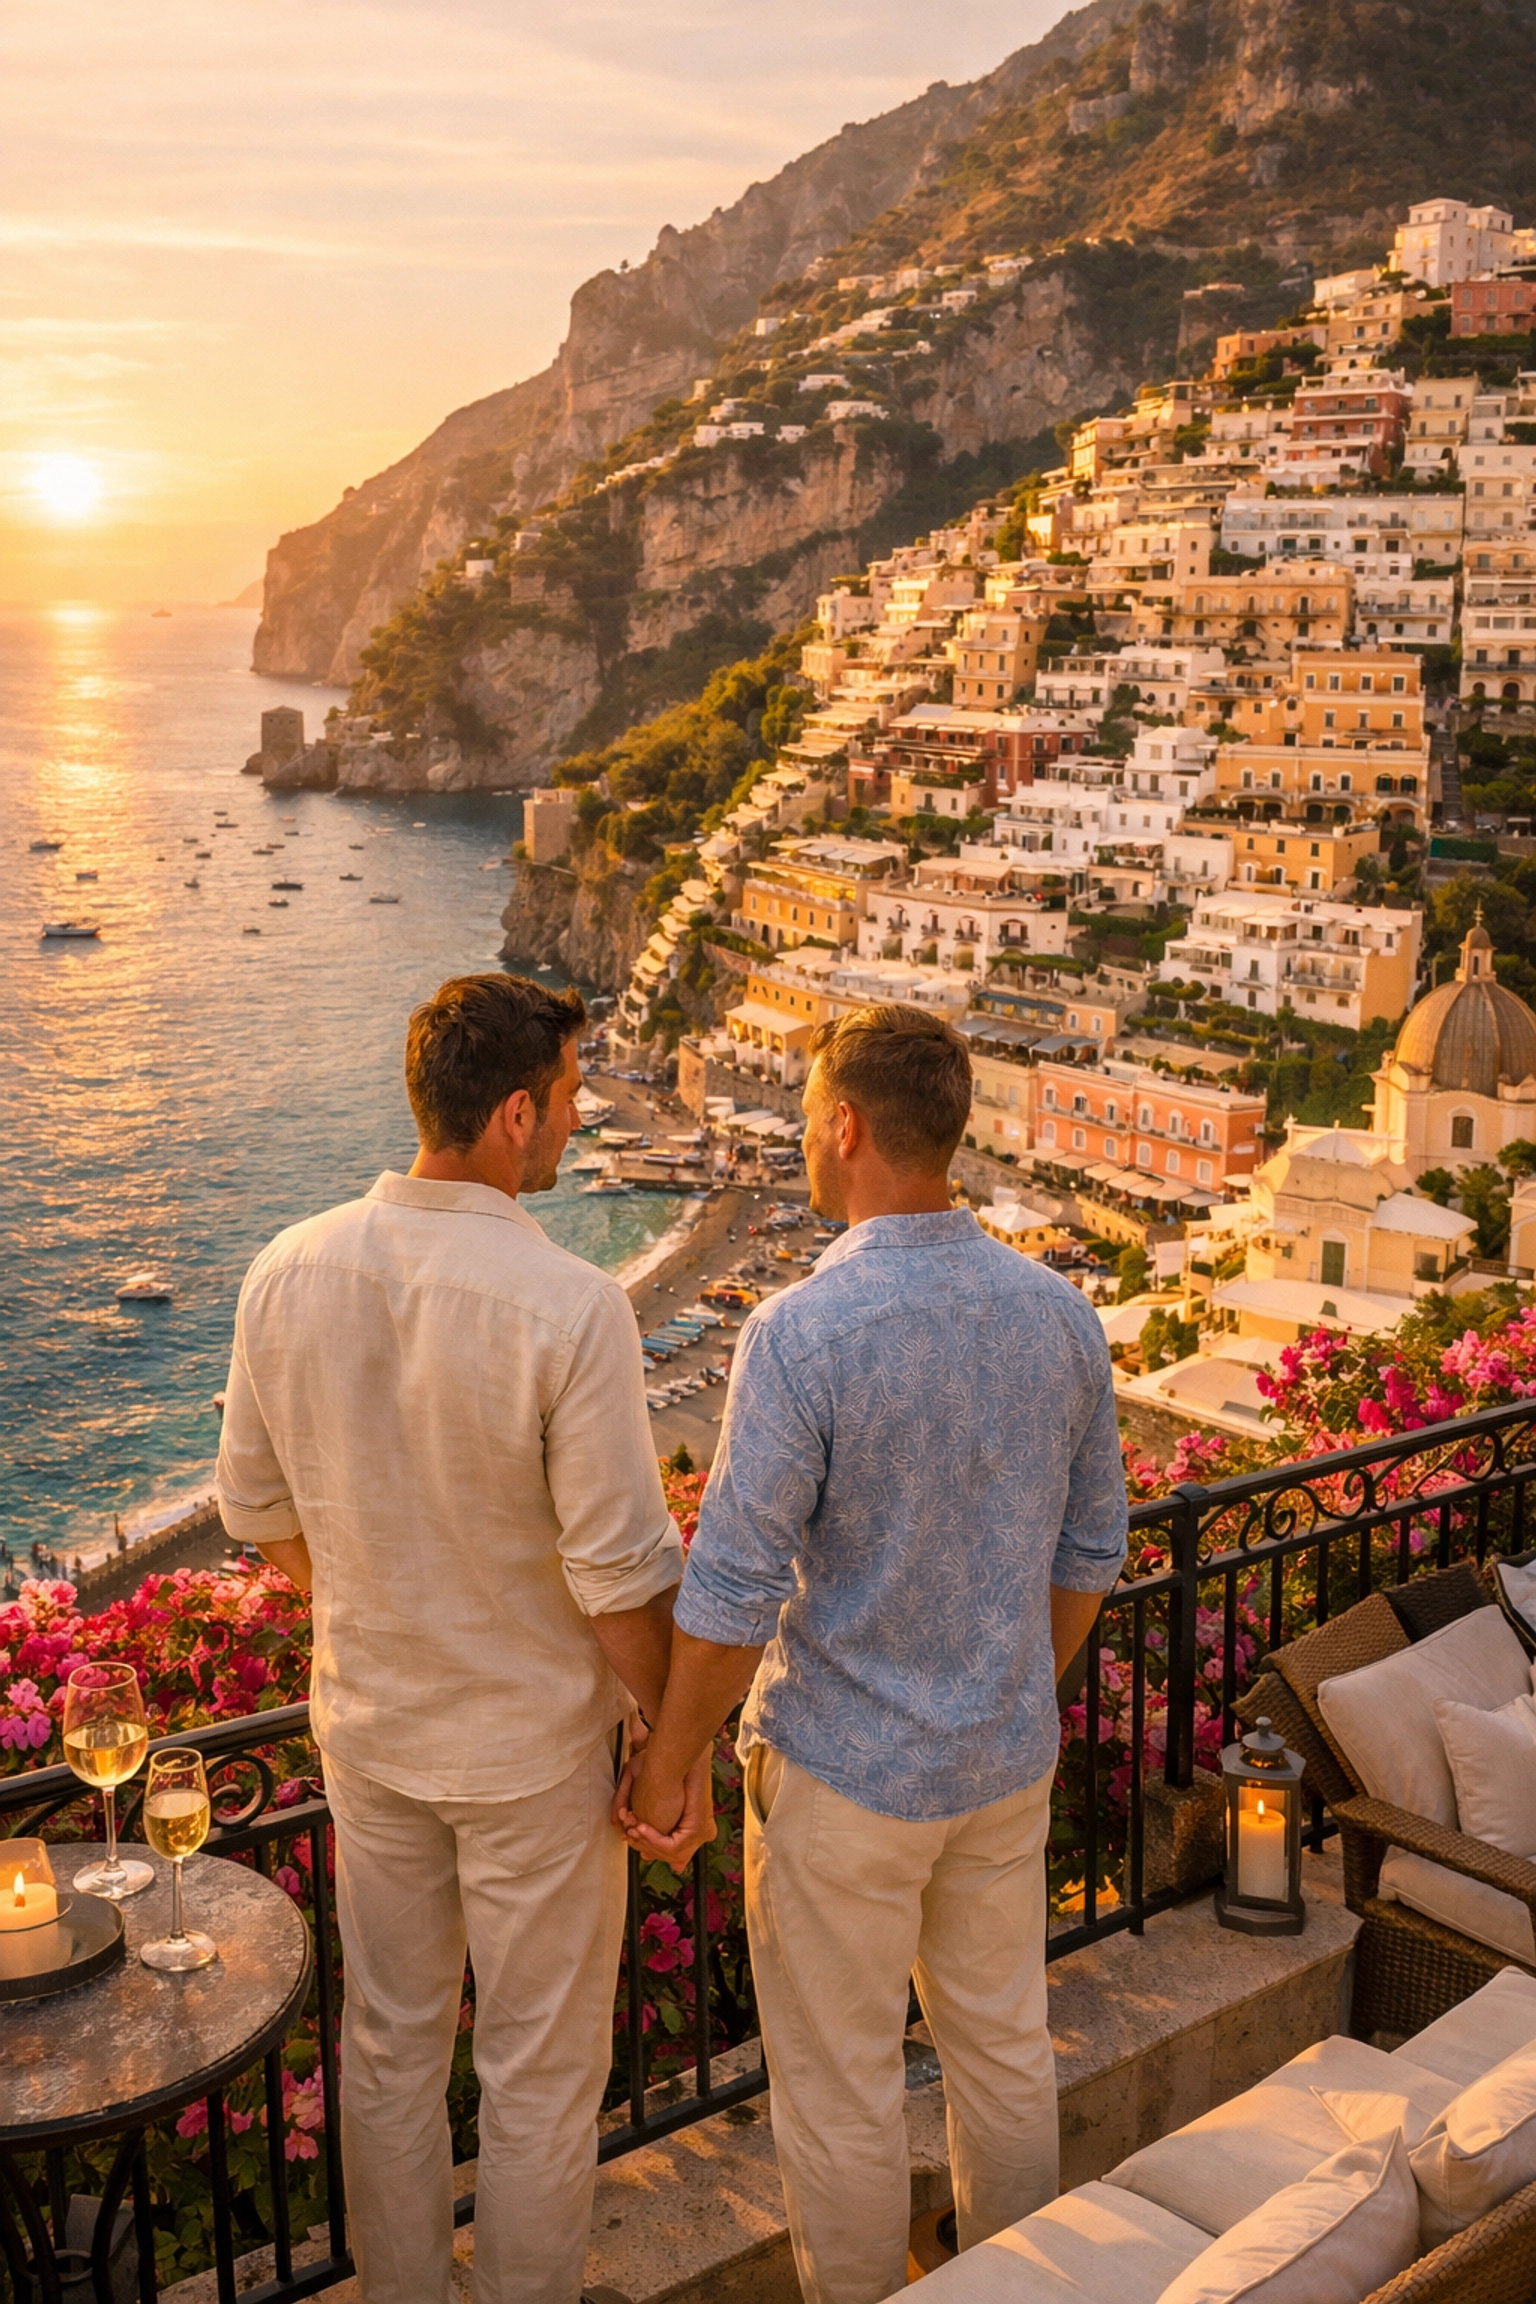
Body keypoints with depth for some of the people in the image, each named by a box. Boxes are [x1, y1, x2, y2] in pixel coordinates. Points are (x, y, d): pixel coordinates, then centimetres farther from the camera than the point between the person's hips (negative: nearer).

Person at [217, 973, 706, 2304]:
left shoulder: (291, 1274, -10)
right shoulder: (570, 1308, -27)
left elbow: (258, 1509, 2)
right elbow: (623, 1572, -21)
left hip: (366, 1728, 5)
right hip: (531, 1747, -5)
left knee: (391, 2040, 23)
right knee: (543, 2069, 16)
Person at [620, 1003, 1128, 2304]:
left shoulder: (802, 1333, -24)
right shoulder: (1060, 1315, -6)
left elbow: (734, 1595, -21)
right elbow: (1088, 1553, 4)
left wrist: (669, 1764, -6)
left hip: (843, 1773, -6)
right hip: (1006, 1759, 6)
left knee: (840, 2088, 14)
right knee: (1003, 2038, 25)